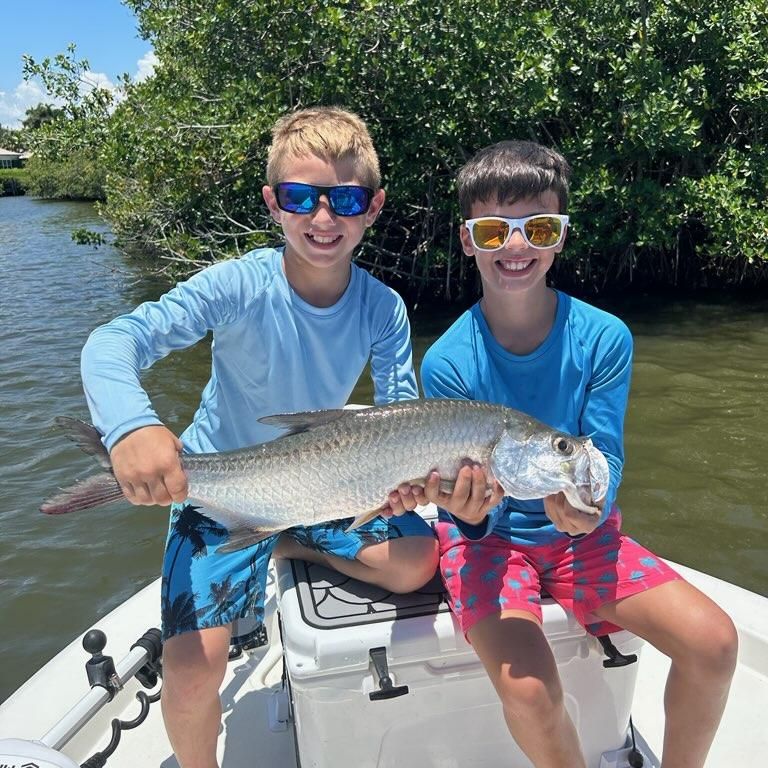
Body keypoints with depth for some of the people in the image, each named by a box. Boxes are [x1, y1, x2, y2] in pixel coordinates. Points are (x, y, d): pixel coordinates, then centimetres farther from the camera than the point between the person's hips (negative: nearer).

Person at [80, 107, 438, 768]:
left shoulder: (383, 308, -14)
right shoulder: (241, 286, -25)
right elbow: (112, 344, -31)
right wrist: (131, 426, -51)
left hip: (321, 479, 4)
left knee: (417, 562, -9)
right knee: (194, 665, -17)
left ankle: (294, 547, 16)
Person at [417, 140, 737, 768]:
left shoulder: (604, 338, -13)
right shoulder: (448, 363, -17)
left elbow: (605, 463, -9)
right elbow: (473, 515, -13)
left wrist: (589, 507, -32)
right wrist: (470, 511, -37)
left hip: (580, 532, 3)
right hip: (489, 536, -2)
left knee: (713, 640, -13)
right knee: (528, 687, -25)